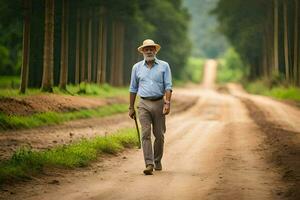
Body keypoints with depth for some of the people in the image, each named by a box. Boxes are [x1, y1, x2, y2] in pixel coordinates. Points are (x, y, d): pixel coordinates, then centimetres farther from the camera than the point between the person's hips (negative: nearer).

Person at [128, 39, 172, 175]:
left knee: (159, 135, 6)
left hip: (159, 103, 0)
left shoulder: (164, 66, 4)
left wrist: (167, 103, -14)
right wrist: (131, 107, 12)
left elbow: (168, 86, -2)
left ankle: (157, 161, 25)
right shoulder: (137, 67, 9)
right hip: (144, 104, 0)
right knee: (145, 134, -11)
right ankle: (149, 165, -16)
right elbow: (133, 89, 14)